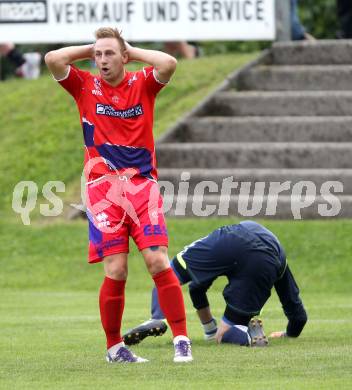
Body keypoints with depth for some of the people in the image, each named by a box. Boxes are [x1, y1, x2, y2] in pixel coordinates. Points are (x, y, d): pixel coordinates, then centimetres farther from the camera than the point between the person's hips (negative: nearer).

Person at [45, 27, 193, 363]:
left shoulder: (142, 85, 6)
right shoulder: (85, 87, 6)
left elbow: (168, 64, -14)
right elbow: (53, 59, -8)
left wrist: (133, 52, -1)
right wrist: (89, 50, 3)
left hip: (142, 185, 0)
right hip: (103, 189, 0)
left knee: (158, 262, -10)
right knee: (116, 272, -6)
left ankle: (181, 340, -4)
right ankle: (114, 348, 8)